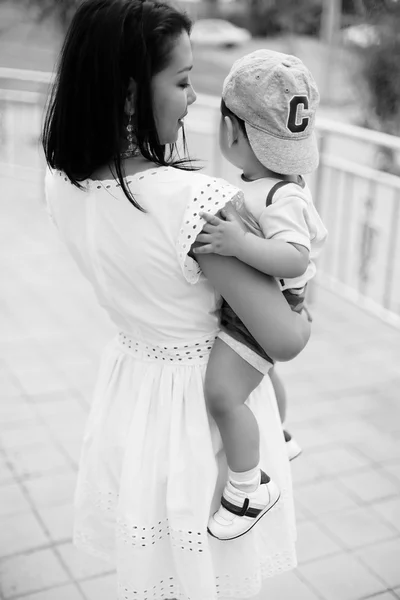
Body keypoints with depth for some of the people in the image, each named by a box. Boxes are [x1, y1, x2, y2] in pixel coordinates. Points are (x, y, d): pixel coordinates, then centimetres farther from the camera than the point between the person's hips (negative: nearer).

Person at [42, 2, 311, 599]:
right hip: (202, 407, -6)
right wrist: (304, 308, -3)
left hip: (129, 394, 6)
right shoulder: (200, 201, -33)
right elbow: (284, 341, -25)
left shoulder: (62, 184, -11)